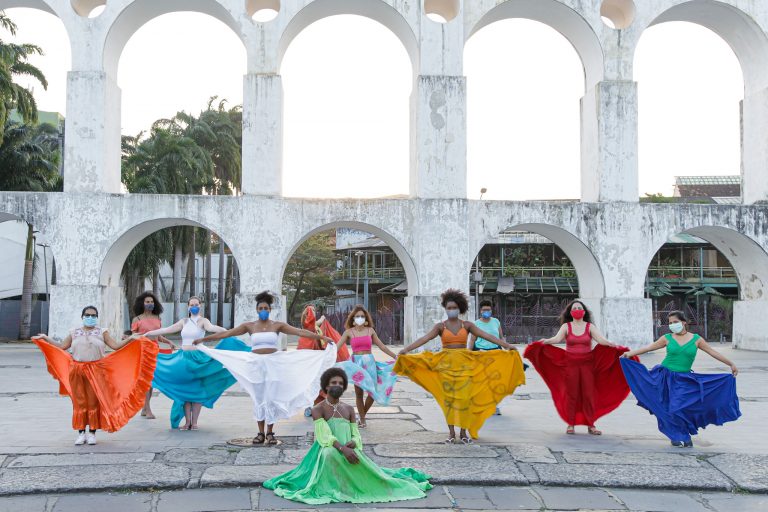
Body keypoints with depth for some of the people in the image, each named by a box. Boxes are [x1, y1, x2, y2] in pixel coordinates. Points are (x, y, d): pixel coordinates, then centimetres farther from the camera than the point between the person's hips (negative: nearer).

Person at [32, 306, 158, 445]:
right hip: (77, 371, 2)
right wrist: (45, 338, 11)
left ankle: (92, 433, 9)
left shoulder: (102, 332, 7)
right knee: (79, 402, 3)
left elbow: (115, 346, -1)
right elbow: (61, 347, 14)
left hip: (96, 371, -1)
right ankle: (81, 433, 11)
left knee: (94, 402, 0)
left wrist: (130, 340, -13)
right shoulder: (74, 333, 12)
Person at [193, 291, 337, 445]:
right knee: (259, 399, 5)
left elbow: (300, 332, -4)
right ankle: (261, 433, 12)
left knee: (272, 399, -1)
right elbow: (226, 333, 2)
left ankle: (270, 433, 10)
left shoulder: (277, 325, 1)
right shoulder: (249, 326, 3)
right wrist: (203, 339, 0)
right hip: (256, 364, 1)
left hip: (273, 364, -1)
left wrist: (321, 337, -11)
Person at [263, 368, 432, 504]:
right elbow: (325, 436, -14)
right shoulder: (318, 409, -1)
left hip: (349, 450, 4)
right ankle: (333, 488, -32)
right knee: (329, 453, -41)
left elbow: (356, 435, 10)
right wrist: (342, 449, -28)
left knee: (367, 470, -24)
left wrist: (353, 443, -16)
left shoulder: (349, 409, 15)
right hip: (329, 451, -4)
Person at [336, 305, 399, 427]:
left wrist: (395, 356, 14)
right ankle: (362, 419, 13)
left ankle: (362, 415, 20)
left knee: (373, 391, -3)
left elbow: (382, 346, 13)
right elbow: (337, 346, -3)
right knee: (359, 392, -1)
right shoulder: (349, 332, 1)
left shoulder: (370, 331, 6)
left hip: (369, 362, 2)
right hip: (356, 362, -2)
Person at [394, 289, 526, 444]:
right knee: (448, 398, 0)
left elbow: (487, 336, -3)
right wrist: (406, 350, -21)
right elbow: (424, 339, -9)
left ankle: (463, 432, 10)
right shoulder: (440, 326, 2)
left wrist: (507, 346, -11)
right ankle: (451, 432, 8)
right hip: (446, 365, 0)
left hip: (464, 365, 0)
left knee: (465, 398, -2)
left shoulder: (467, 325, 3)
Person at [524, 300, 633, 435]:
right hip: (570, 364, -1)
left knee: (588, 393, -1)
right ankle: (570, 424, 9)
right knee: (571, 394, 1)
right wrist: (544, 342, -32)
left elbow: (601, 339, -9)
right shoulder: (566, 326, 3)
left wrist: (612, 345, -28)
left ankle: (590, 425, 7)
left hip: (587, 364, 1)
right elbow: (557, 338, -12)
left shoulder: (590, 327, 5)